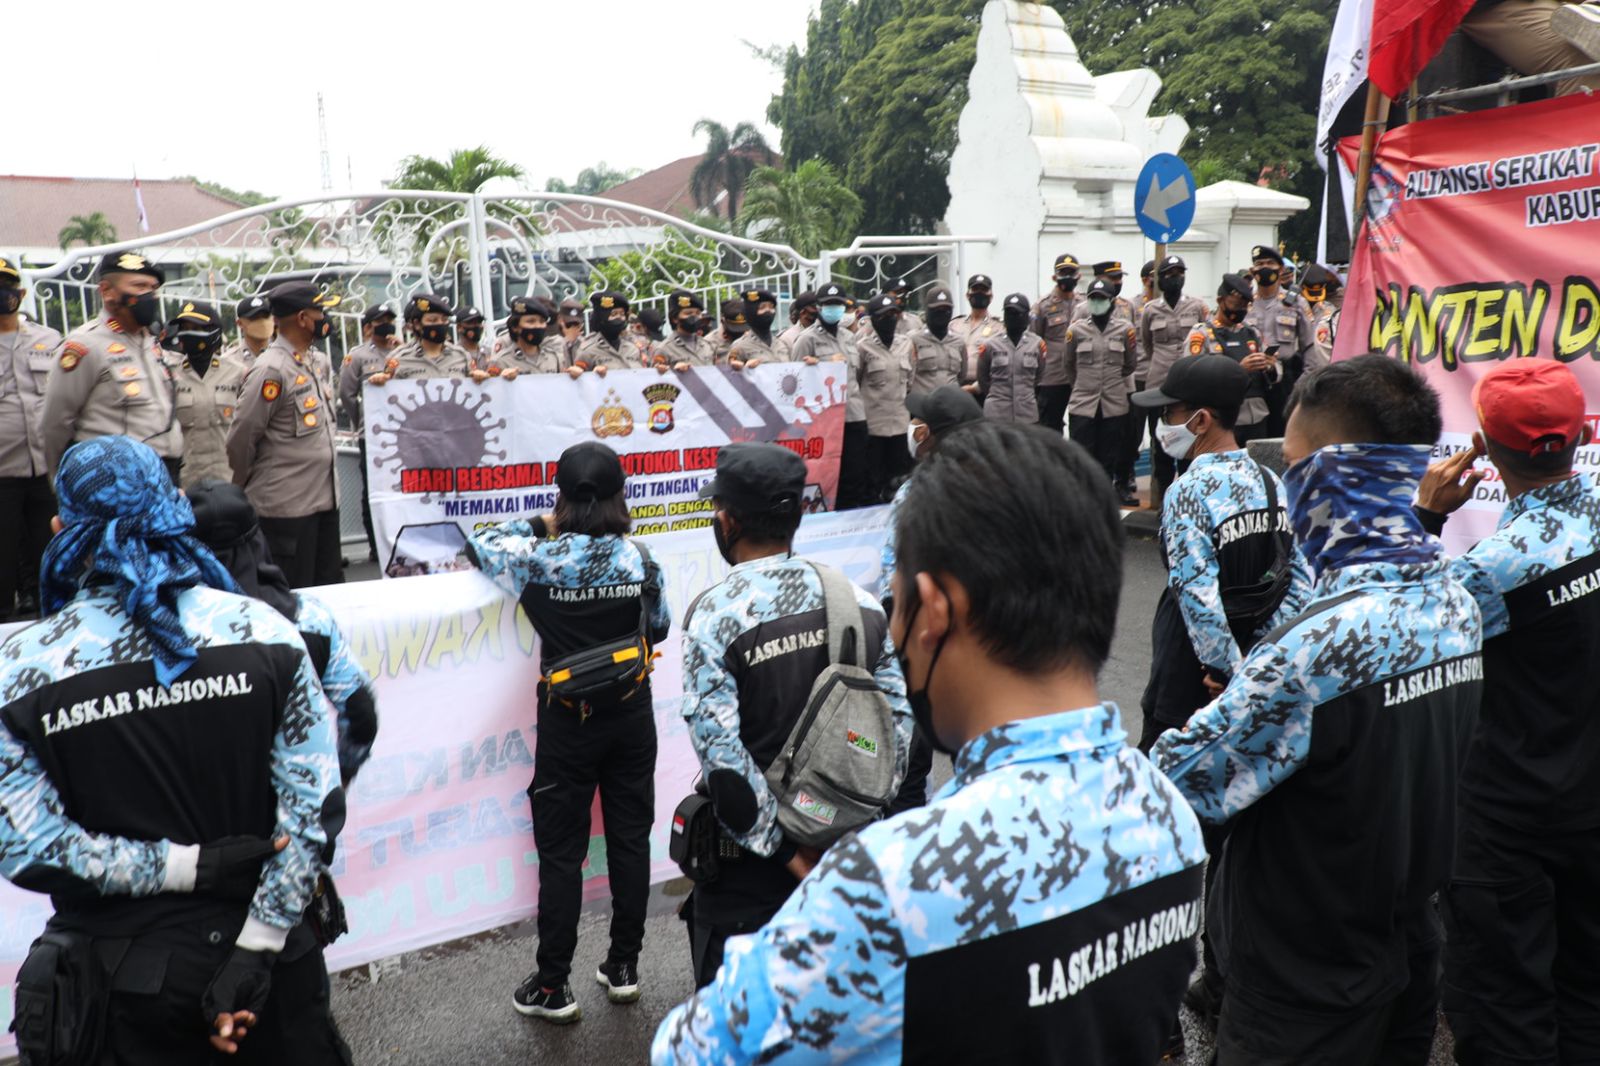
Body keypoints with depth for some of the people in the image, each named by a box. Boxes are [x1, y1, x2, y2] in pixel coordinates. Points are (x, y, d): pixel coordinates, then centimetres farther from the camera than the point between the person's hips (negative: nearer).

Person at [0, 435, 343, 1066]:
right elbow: (314, 807, -14)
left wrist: (189, 866, -12)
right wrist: (254, 954, -11)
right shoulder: (263, 630, -11)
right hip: (258, 948, 1)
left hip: (123, 966, 0)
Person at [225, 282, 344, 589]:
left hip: (323, 502, 8)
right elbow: (240, 439, -14)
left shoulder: (306, 365, 13)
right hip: (287, 507, -8)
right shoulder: (271, 370, -15)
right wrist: (246, 490, -1)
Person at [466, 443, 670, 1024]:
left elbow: (480, 544, 4)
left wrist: (537, 527, 15)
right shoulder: (639, 560, -9)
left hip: (567, 720, -2)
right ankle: (623, 968, 26)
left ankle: (553, 988, 17)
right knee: (630, 840, 14)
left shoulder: (540, 562, -14)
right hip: (632, 715, 2)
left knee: (561, 852, 8)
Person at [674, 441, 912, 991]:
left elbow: (724, 760, -20)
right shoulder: (859, 602, -2)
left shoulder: (714, 615, -16)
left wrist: (789, 855, -12)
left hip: (748, 865, -4)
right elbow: (900, 721, -1)